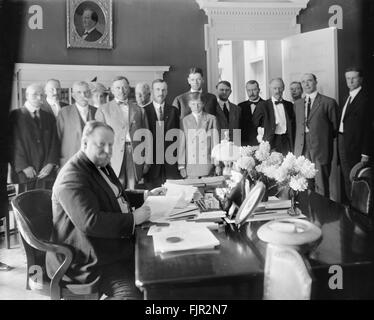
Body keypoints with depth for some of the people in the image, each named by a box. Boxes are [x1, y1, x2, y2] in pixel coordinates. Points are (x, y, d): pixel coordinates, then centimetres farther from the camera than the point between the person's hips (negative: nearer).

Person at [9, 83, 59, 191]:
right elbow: (13, 144, -3)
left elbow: (54, 142, 11)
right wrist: (24, 166, -10)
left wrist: (51, 164, -2)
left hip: (46, 172, 3)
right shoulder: (15, 116, 4)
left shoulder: (49, 117, 15)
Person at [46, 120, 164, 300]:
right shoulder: (72, 177, -19)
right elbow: (90, 222, -28)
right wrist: (133, 218, -23)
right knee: (131, 293, -25)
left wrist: (146, 196, 13)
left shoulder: (101, 165, 14)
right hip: (89, 261, -9)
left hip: (116, 247, 10)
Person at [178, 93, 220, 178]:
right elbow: (182, 144, 6)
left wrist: (217, 164, 1)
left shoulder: (211, 119, 5)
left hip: (207, 165, 0)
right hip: (190, 166, 1)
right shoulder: (185, 120, 7)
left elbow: (215, 142, 4)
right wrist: (181, 165, 2)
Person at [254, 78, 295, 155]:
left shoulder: (289, 105, 14)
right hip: (270, 142, -3)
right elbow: (256, 123, 4)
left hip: (286, 142, 3)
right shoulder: (263, 105, 2)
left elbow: (293, 124, 17)